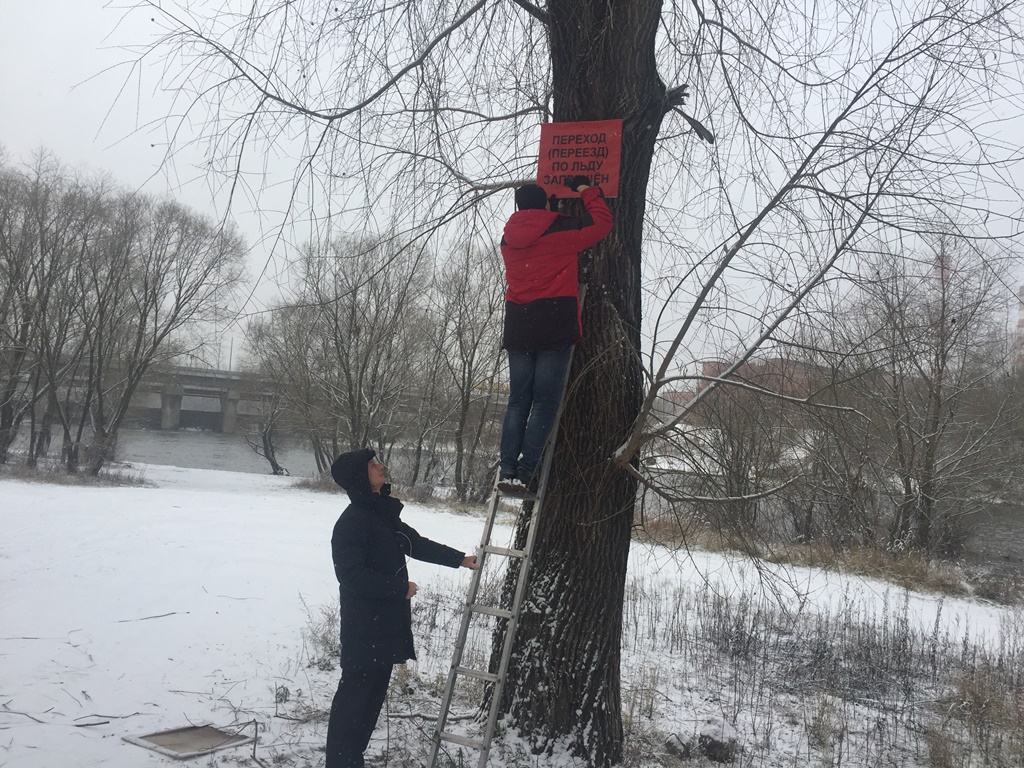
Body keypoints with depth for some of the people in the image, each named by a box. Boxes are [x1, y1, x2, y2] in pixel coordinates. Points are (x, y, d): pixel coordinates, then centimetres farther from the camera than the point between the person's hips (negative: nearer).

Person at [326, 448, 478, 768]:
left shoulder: (383, 513, 11)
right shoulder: (352, 522, -17)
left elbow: (416, 544, 22)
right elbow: (352, 574, -22)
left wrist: (459, 559, 20)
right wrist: (400, 588, -16)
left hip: (387, 621, 9)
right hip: (364, 625, -9)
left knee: (374, 693, 15)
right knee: (354, 694, -2)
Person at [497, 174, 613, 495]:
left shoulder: (509, 238, 13)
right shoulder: (562, 230, -1)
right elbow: (602, 222, 12)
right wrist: (586, 190, 25)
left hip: (518, 327, 5)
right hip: (555, 326, -5)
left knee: (518, 399, 7)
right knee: (545, 401, -4)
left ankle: (507, 469, -1)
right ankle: (525, 472, -10)